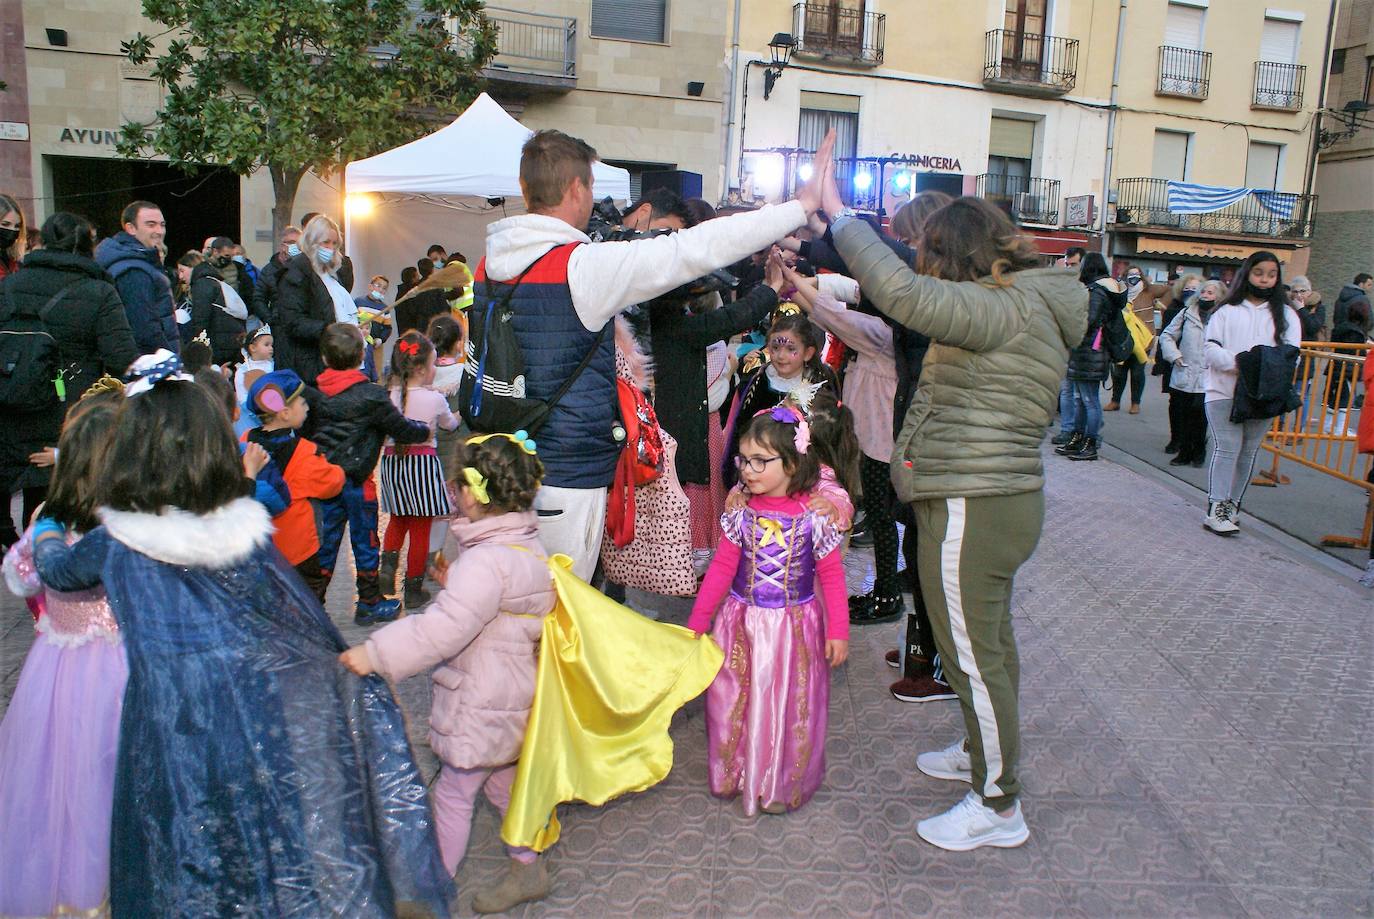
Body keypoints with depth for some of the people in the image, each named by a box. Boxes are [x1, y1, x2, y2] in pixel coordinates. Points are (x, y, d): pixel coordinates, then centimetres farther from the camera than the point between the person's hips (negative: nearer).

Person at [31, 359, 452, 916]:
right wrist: (349, 668, 19)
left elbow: (57, 570, 18)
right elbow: (305, 621, 3)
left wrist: (46, 532, 40)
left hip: (178, 739, -1)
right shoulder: (245, 527, -5)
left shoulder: (114, 543, -6)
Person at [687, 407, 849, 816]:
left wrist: (838, 631, -7)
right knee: (732, 701, 10)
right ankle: (734, 774, 31)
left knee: (790, 706, 8)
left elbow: (831, 576, -5)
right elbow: (721, 569, 1)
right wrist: (696, 623, 1)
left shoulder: (813, 517, -11)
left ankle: (782, 784, 26)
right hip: (741, 626, 3)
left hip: (794, 628, -2)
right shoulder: (742, 515, -3)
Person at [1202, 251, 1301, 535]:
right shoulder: (1228, 311, 7)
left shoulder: (1286, 315, 13)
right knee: (1227, 448, -11)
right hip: (1224, 390, -3)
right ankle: (1216, 509, -11)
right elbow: (1211, 349, -1)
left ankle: (1231, 505, 17)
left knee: (1249, 451, 7)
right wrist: (1236, 363, -19)